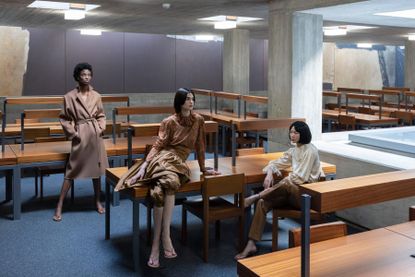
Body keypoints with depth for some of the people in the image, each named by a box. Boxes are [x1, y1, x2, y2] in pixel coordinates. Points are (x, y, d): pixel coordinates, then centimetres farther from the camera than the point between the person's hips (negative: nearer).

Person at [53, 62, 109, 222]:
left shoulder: (96, 96, 4)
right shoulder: (70, 97, -5)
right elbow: (64, 118, 1)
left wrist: (102, 127, -1)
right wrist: (72, 133, -6)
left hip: (95, 135, 3)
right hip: (80, 136, -3)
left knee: (97, 168, 10)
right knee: (72, 170, -2)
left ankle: (97, 202, 26)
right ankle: (59, 206, 6)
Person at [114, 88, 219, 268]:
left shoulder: (198, 120, 10)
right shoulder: (169, 122, 3)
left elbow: (200, 146, 15)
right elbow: (158, 145, -2)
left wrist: (203, 168, 17)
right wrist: (144, 166, -13)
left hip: (180, 163, 2)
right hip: (164, 157, -2)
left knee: (161, 191, -32)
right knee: (168, 183, -36)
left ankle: (157, 243, -31)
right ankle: (165, 236, -31)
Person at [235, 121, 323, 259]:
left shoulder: (310, 151, -9)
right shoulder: (293, 150, 15)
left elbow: (300, 178, -16)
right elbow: (275, 164, 15)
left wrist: (276, 185, -16)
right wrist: (269, 173, -9)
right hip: (292, 192, 7)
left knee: (285, 184, -40)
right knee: (263, 203, -16)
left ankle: (255, 197, -24)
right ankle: (251, 245, -21)